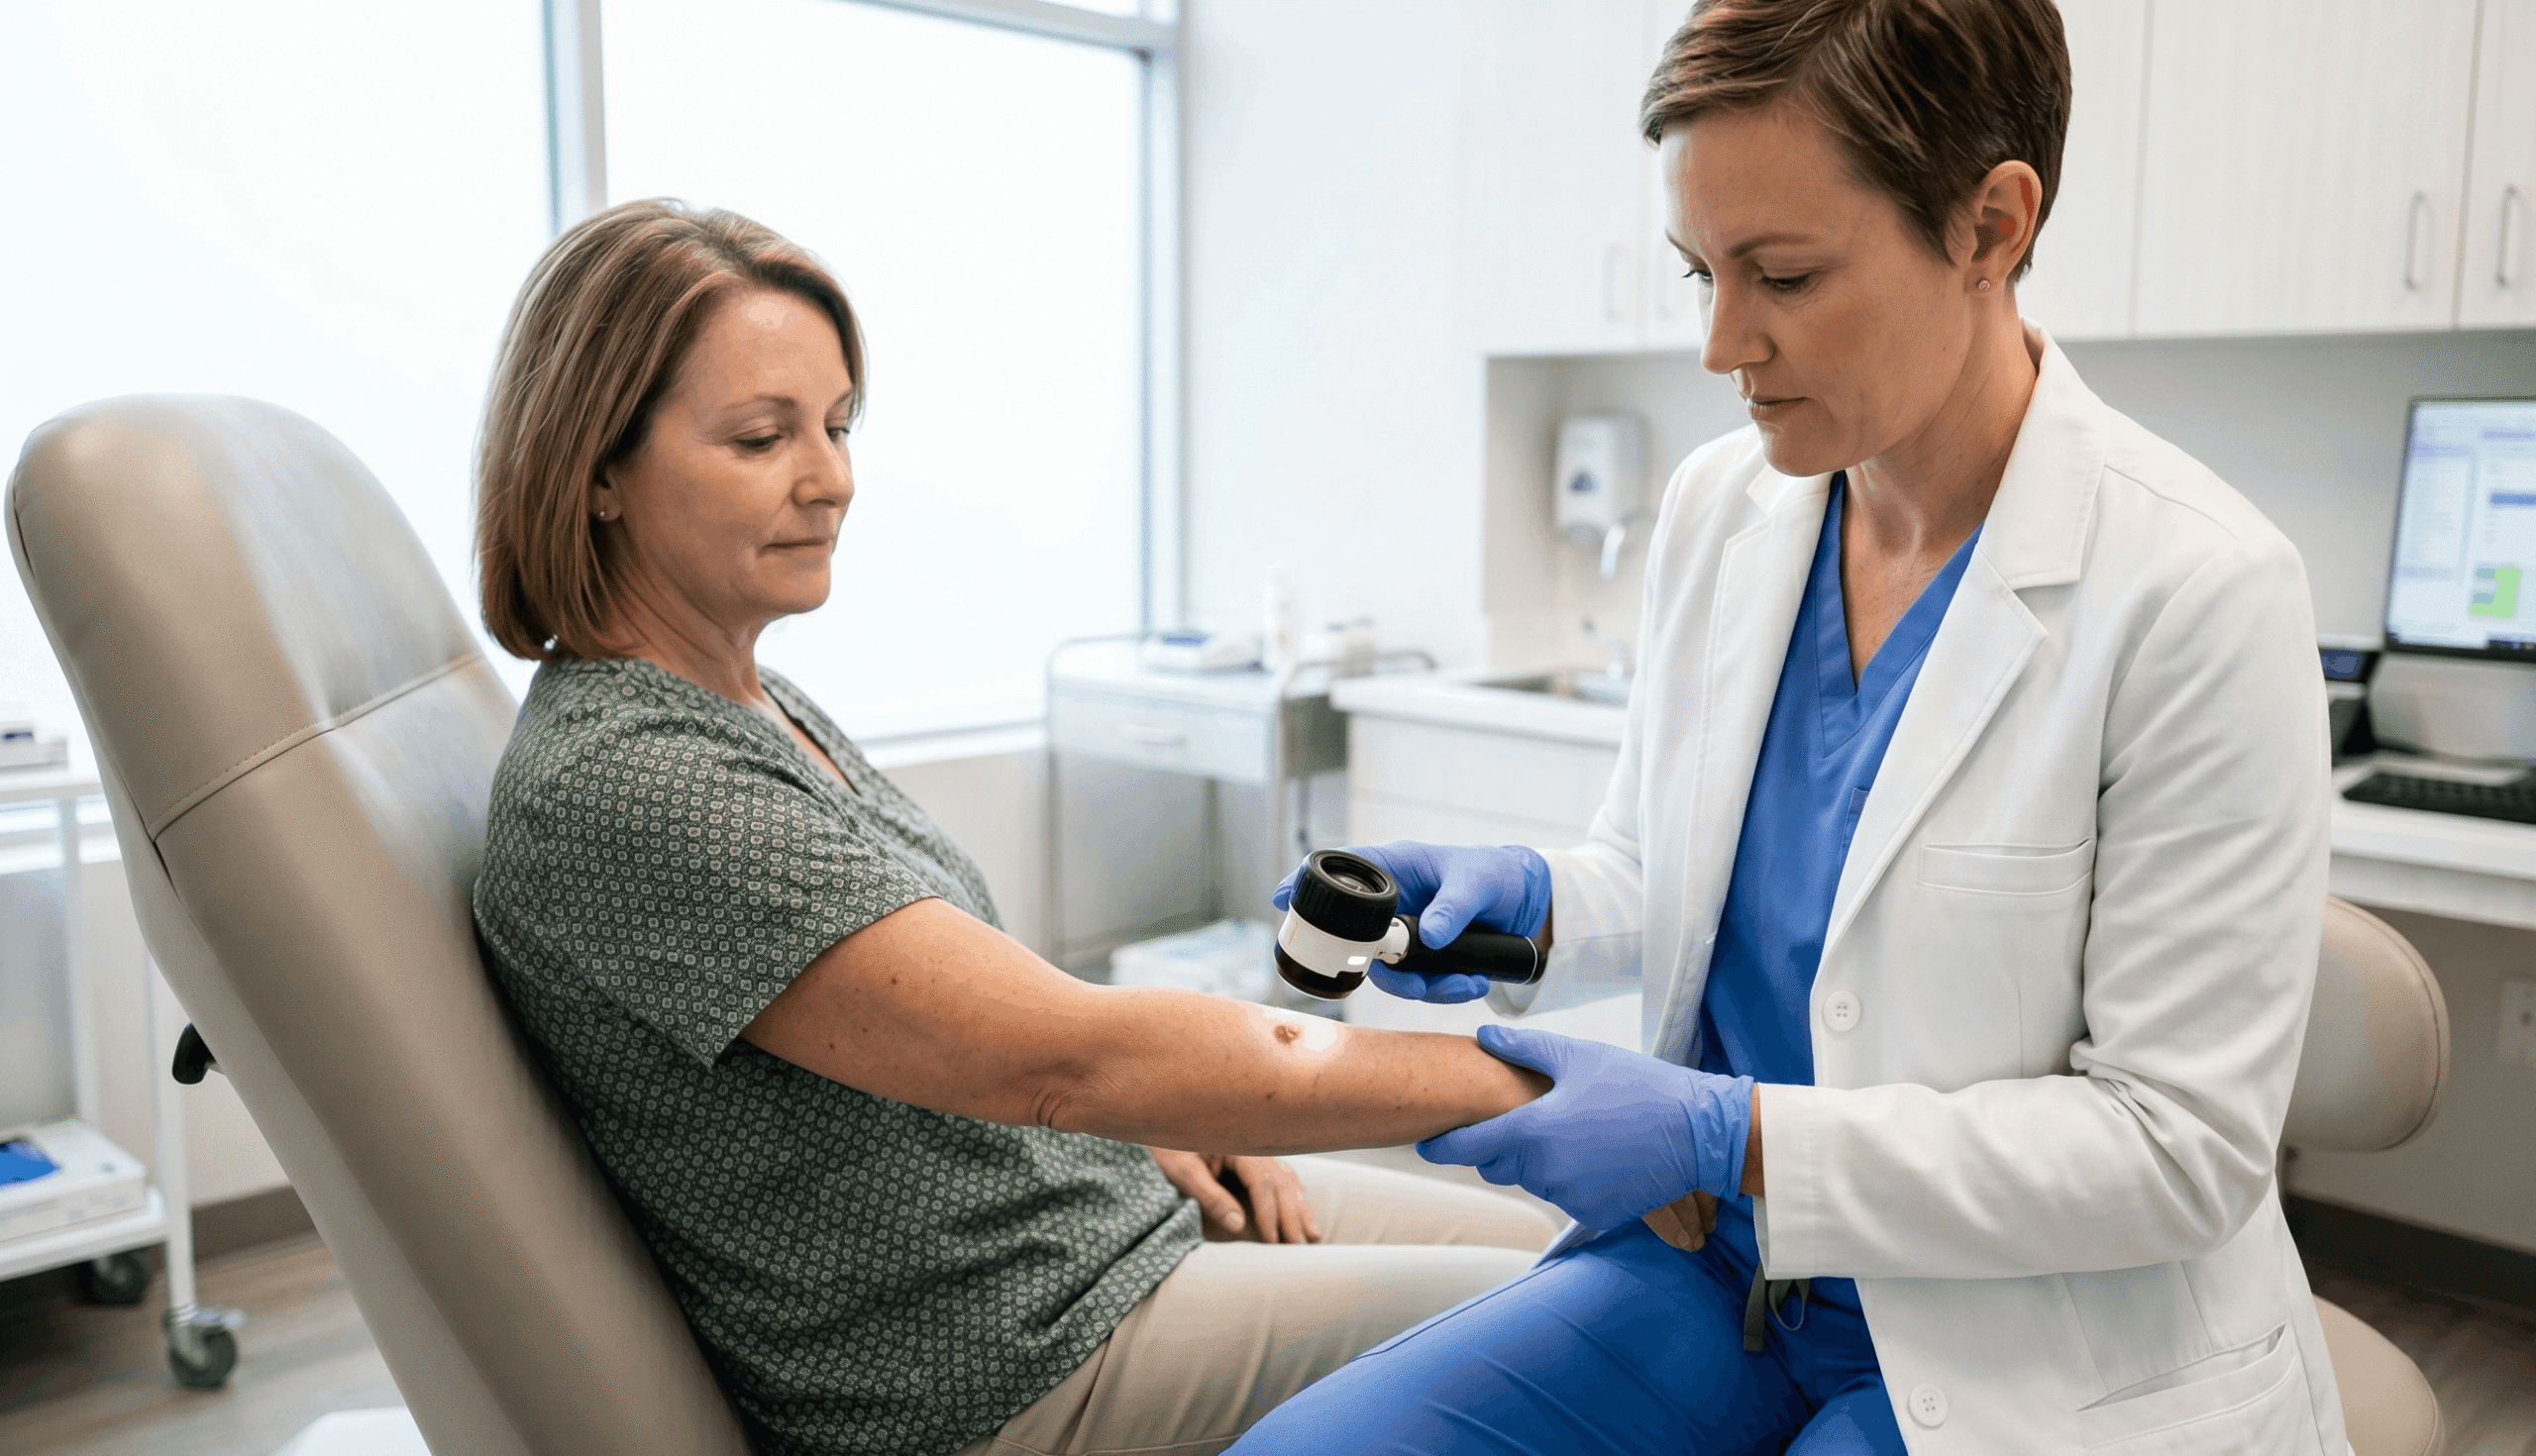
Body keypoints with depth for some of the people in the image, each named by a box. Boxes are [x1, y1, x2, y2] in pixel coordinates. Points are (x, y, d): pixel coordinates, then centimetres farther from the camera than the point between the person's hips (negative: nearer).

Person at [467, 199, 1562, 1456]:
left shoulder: (756, 701, 6)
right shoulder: (622, 783, -26)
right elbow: (1057, 1055, -30)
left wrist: (1148, 1118, -2)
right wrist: (1516, 1079, -27)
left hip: (1101, 1200, 9)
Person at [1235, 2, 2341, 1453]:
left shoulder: (2198, 591, -19)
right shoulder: (1719, 505, -1)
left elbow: (2181, 1142, -17)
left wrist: (1733, 1138, -23)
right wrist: (1535, 899, -10)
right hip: (1712, 1265, 5)